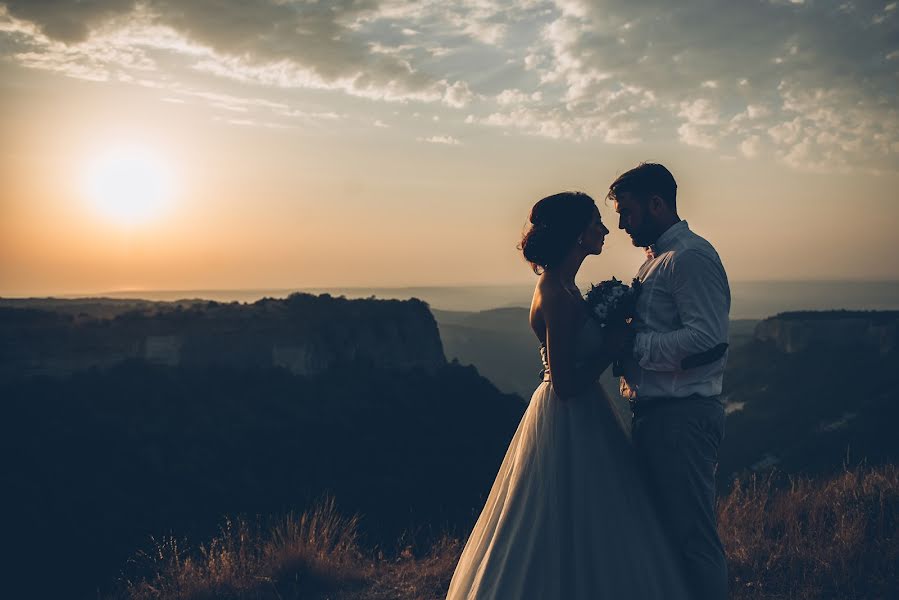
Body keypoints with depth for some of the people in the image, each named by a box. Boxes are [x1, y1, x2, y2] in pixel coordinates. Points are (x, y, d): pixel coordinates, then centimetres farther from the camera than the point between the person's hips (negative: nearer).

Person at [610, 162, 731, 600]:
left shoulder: (690, 256, -12)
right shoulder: (656, 260, 19)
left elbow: (706, 342, -23)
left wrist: (634, 344, -18)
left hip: (683, 415, -10)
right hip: (656, 414, 10)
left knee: (692, 537, -4)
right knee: (660, 531, 17)